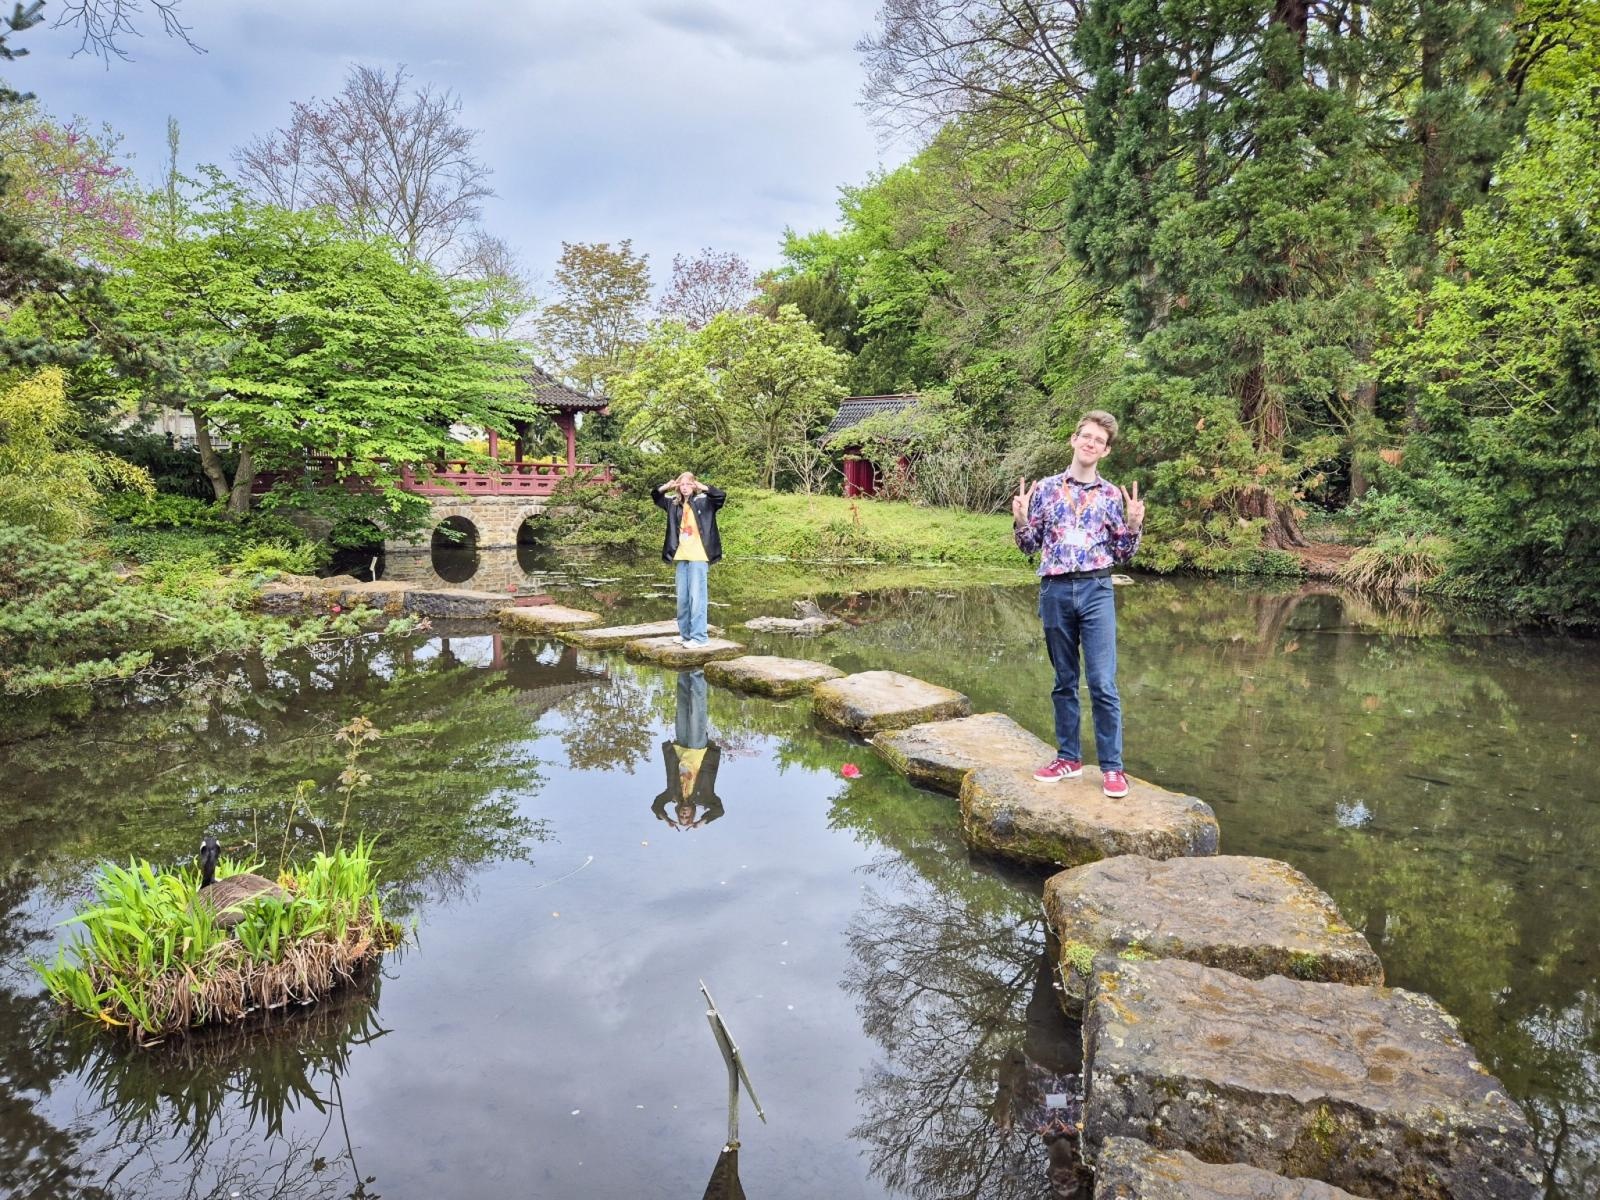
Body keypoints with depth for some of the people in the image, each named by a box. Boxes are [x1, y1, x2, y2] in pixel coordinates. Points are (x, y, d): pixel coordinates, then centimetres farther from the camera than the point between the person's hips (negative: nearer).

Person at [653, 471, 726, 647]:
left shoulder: (703, 500, -5)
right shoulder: (674, 502, 10)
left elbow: (721, 495, -19)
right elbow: (655, 497, 21)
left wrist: (703, 487, -28)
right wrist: (665, 487, 2)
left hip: (698, 556, -6)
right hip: (681, 556, 6)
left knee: (697, 596, -6)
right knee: (682, 597, 12)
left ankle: (698, 637, -2)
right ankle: (685, 633, 23)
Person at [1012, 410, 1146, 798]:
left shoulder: (1112, 495, 8)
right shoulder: (1045, 488, 7)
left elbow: (1123, 554, 10)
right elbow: (1030, 546, 10)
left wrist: (1133, 525, -7)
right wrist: (1020, 520, -9)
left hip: (1096, 591, -1)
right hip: (1054, 591, 1)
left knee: (1103, 683, -5)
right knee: (1064, 681, 10)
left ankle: (1111, 766, 2)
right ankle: (1068, 757, 20)